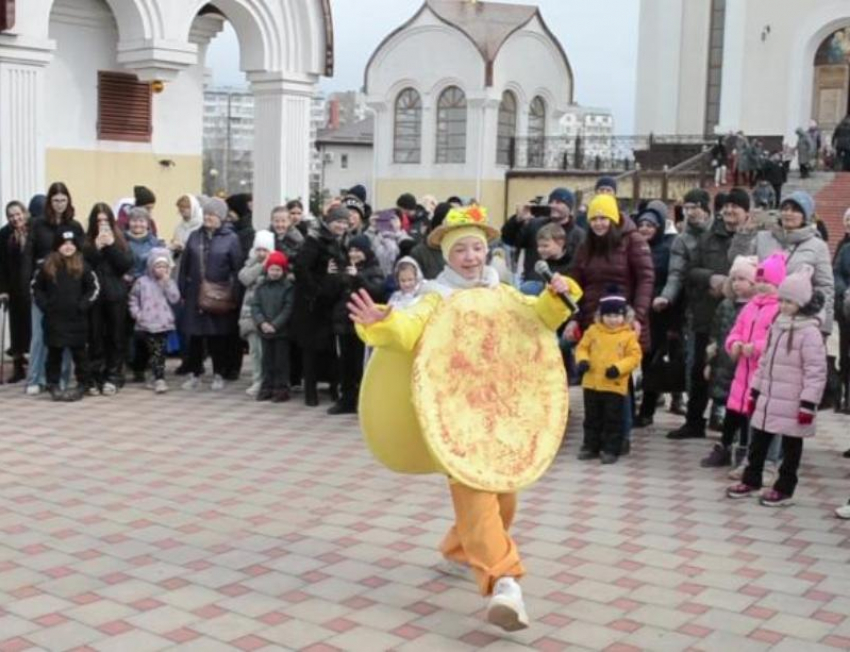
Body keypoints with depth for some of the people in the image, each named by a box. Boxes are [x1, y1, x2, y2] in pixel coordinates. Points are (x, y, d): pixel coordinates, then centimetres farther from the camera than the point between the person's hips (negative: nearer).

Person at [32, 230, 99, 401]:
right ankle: (52, 384, 14)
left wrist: (82, 305, -7)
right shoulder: (48, 266, 2)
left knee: (78, 351, 5)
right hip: (54, 318, 1)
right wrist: (44, 305, 0)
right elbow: (36, 287, 11)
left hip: (76, 318, -1)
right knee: (54, 352, 6)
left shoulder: (82, 266, -2)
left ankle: (82, 385, 12)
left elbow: (94, 287, 3)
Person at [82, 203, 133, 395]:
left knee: (116, 337, 3)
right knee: (96, 338, 0)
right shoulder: (87, 241, 4)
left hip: (116, 295, 1)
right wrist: (96, 247, -14)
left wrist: (111, 245, -10)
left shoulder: (120, 240, 8)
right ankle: (96, 378, 7)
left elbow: (127, 264, -4)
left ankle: (113, 377, 10)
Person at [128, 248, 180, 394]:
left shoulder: (169, 282, 6)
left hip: (164, 324, 1)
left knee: (160, 351, 3)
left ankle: (158, 378, 8)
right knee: (155, 351, -3)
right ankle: (159, 379, -1)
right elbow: (133, 298, 9)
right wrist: (136, 313, -3)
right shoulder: (142, 281, 3)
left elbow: (174, 299, -8)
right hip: (147, 324, -1)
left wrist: (167, 282, -10)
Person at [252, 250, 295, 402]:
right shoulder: (261, 286, 6)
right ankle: (267, 387, 19)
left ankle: (281, 389, 7)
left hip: (281, 331, -4)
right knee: (267, 359, 11)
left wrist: (275, 325, -17)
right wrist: (262, 323, -12)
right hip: (264, 330, 4)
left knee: (281, 360, 1)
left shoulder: (288, 287, -6)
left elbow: (288, 309, -11)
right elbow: (255, 306, 2)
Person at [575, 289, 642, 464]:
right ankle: (591, 446, 24)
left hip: (615, 386, -3)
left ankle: (611, 450, 11)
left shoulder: (629, 335, -5)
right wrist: (582, 360, -12)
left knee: (613, 420, 3)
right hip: (591, 384, 3)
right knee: (592, 418, 13)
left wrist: (618, 367, -21)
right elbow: (582, 347, 8)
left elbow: (634, 356, -8)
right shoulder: (592, 331, 3)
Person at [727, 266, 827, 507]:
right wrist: (755, 392, 17)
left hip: (792, 406, -7)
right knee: (758, 442, 15)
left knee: (790, 446, 6)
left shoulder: (810, 333, -15)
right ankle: (751, 480, 28)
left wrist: (808, 404, -20)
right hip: (768, 399, 7)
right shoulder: (777, 327, 9)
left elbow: (816, 372, -18)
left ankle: (784, 489, 16)